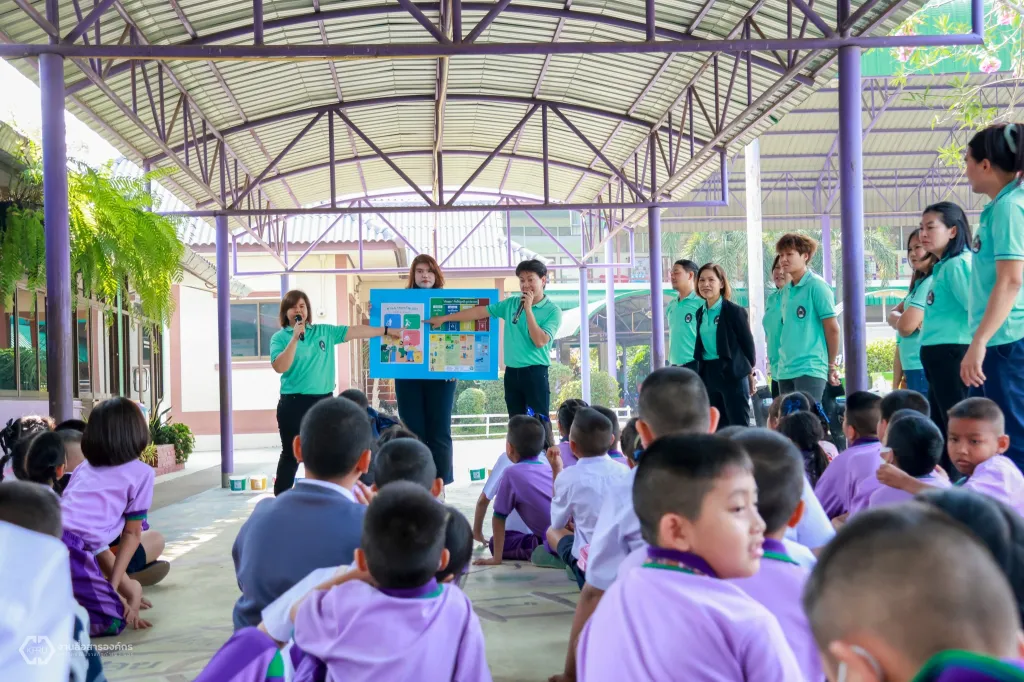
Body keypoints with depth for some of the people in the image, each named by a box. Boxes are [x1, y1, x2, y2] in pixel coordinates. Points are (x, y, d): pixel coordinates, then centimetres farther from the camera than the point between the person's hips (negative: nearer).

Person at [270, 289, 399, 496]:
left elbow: (354, 331, 12)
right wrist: (295, 337, -20)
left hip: (323, 401, 4)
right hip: (294, 403, -4)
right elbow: (279, 367, -17)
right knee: (291, 454, 0)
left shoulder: (324, 331, 9)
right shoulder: (280, 337, -3)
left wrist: (386, 331, 14)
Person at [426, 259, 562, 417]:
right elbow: (479, 312, 9)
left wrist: (528, 309, -15)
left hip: (535, 373, -5)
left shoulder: (553, 311, -6)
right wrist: (443, 318, 9)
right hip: (512, 373, 5)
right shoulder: (511, 303, 8)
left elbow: (539, 341, -16)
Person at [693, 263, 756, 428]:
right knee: (716, 427, 11)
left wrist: (749, 372, 2)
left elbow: (748, 342, -3)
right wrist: (702, 372, 12)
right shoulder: (700, 312, 11)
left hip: (733, 373, -6)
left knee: (739, 427, -4)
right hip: (708, 374, 7)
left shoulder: (734, 311, -8)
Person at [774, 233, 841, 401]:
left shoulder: (816, 286, -8)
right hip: (785, 370, 7)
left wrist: (831, 366, 0)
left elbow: (832, 328, -7)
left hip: (810, 369, -7)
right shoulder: (787, 290, 13)